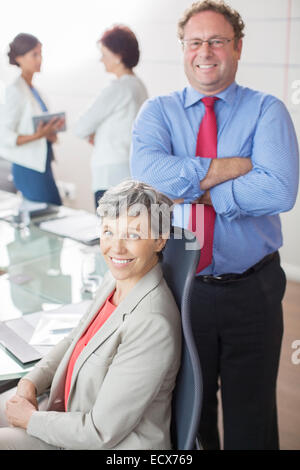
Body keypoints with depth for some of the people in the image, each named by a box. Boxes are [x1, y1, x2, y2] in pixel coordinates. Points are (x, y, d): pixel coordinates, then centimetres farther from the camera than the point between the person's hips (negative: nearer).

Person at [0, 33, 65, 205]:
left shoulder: (33, 89, 14)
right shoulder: (15, 91, -11)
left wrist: (49, 132, 0)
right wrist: (37, 135, -28)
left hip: (42, 166, 9)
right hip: (29, 170, -9)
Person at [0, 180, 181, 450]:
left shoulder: (153, 324, -31)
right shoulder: (117, 279, -4)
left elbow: (102, 433, -26)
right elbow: (76, 340, 13)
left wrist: (31, 419, -12)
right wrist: (30, 382, -2)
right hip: (73, 413, 8)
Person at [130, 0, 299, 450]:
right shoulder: (158, 111, 2)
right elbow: (147, 172, -21)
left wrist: (193, 190, -17)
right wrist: (237, 166, -20)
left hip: (252, 291, -1)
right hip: (183, 288, 2)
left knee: (251, 415, 15)